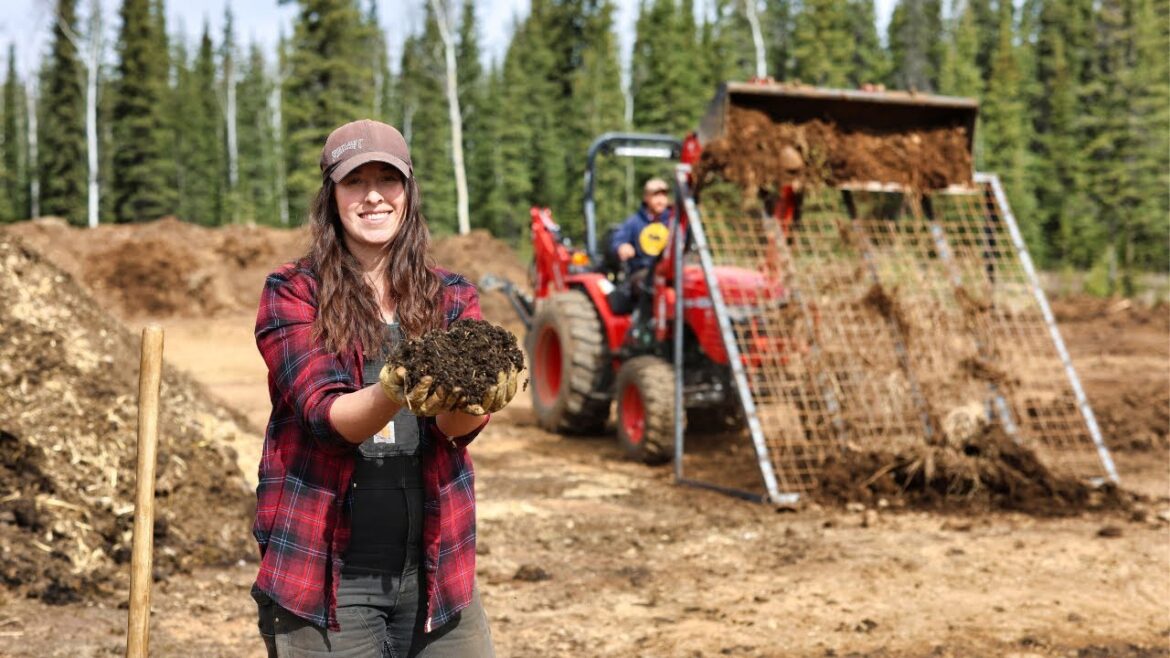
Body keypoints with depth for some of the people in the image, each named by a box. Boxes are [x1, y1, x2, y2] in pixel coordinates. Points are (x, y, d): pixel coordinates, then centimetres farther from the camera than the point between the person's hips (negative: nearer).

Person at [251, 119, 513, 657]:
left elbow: (461, 425, -10)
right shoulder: (293, 293, -2)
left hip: (434, 570, 3)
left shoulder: (452, 298, 5)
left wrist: (468, 398, -33)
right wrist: (396, 394, -35)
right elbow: (323, 411, -15)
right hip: (325, 576, -2)